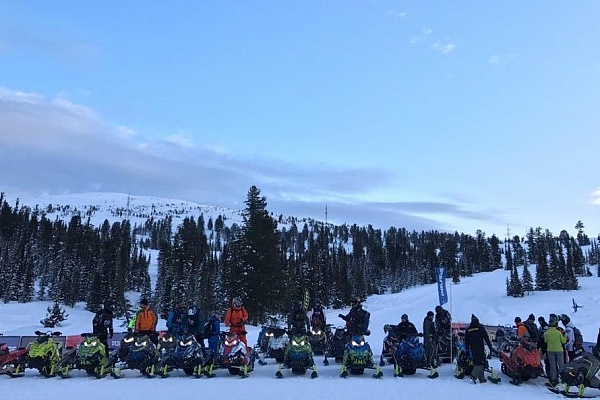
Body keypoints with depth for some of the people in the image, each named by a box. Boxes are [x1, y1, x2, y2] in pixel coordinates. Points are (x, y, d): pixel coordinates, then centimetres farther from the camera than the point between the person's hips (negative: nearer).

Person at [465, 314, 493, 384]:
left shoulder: (468, 329, 10)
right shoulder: (480, 327, -3)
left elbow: (466, 341, 12)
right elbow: (486, 338, -6)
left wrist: (467, 349, 18)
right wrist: (490, 346, -1)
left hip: (472, 349, 5)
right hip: (480, 349, -5)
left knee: (476, 362, 11)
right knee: (481, 362, -5)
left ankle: (482, 379, 13)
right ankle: (474, 375, -22)